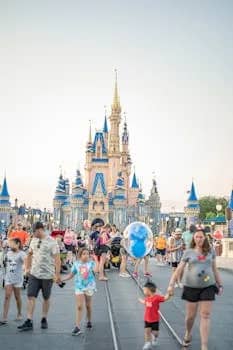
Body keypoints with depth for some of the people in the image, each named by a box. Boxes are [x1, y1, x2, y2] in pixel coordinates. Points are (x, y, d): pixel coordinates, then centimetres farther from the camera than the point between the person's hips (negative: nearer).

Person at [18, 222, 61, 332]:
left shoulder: (52, 242, -13)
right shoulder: (34, 240, 4)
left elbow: (57, 259, -14)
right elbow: (29, 254, 18)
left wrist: (57, 274, -17)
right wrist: (27, 268, 14)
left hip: (47, 275, -4)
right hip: (34, 274, 4)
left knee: (46, 298, 11)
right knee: (31, 297, -3)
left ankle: (44, 319, 26)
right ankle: (29, 322, 1)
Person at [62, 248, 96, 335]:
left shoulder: (91, 263, -4)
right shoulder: (76, 264, 1)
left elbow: (95, 270, -22)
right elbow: (71, 275, 10)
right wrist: (61, 280, 2)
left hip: (89, 286, -1)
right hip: (79, 286, 1)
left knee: (88, 305, 13)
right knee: (79, 306, -6)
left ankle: (89, 321, 36)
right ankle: (78, 327, -7)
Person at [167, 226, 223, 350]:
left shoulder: (210, 251, 4)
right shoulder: (188, 252, -1)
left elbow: (214, 269, 12)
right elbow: (179, 269, -2)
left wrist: (219, 285, 12)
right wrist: (171, 284, -10)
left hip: (208, 286, 1)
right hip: (191, 287, -1)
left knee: (205, 316, -1)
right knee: (190, 315, 9)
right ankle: (188, 333, 40)